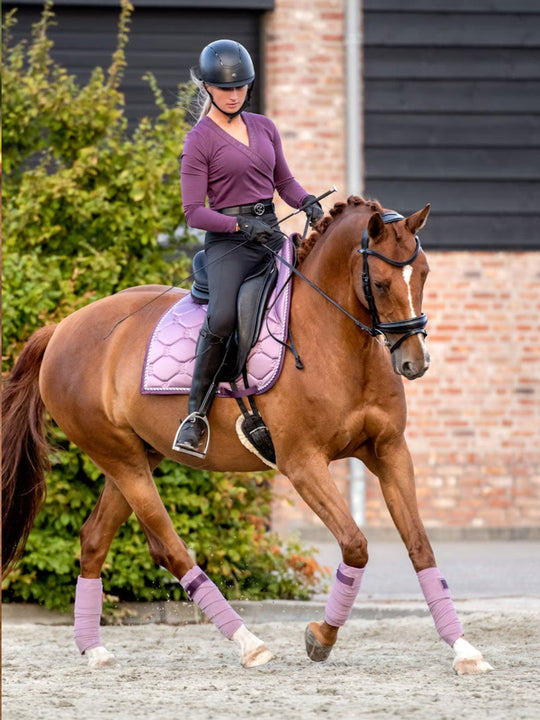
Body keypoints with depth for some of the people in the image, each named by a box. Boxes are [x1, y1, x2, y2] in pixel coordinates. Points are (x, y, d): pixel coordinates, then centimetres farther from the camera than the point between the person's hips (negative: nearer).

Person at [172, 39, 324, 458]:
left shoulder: (264, 128, 13)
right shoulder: (200, 140, -4)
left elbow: (284, 182, 21)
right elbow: (194, 212, -8)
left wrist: (309, 203, -1)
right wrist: (241, 224, -21)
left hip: (271, 234, 6)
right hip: (228, 240, -6)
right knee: (222, 318, -30)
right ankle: (197, 415, -18)